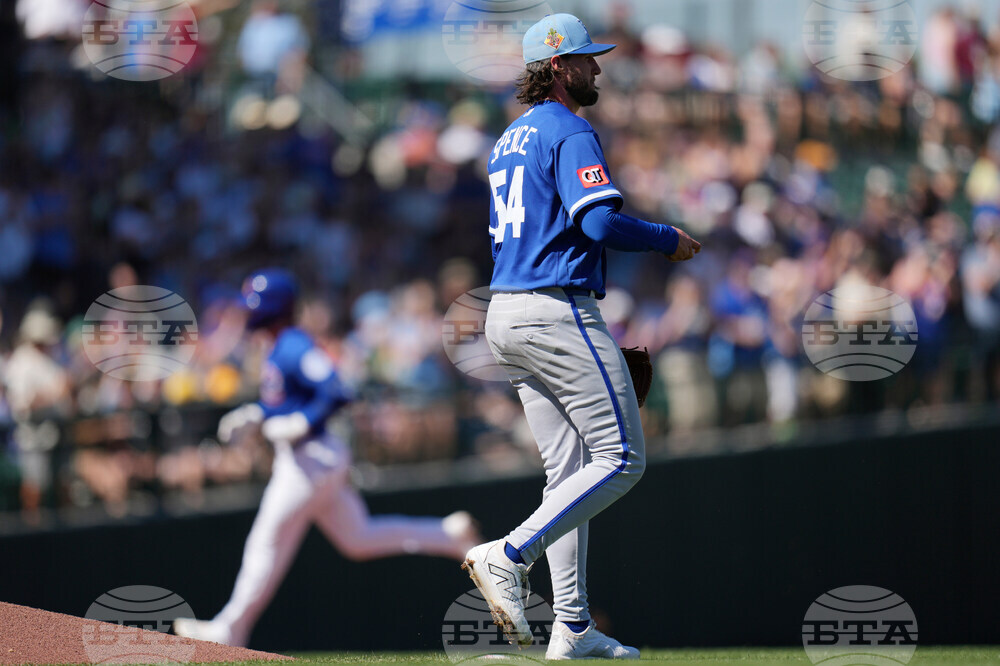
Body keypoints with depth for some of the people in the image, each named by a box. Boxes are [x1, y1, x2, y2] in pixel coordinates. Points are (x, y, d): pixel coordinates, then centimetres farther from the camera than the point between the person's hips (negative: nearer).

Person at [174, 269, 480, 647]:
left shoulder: (295, 348, -18)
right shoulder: (282, 348, 13)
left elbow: (336, 394, -26)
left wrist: (300, 425, -26)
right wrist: (253, 414, 13)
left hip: (309, 460, -10)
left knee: (268, 545, -2)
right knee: (358, 539, 14)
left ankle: (230, 630, 6)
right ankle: (447, 535, 11)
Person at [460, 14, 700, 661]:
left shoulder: (511, 139, 20)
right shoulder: (571, 133, -10)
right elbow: (601, 220, -22)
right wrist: (669, 239, -7)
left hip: (506, 314, 10)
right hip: (559, 311, -10)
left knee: (570, 471, 10)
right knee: (622, 458, -6)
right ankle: (510, 556, -16)